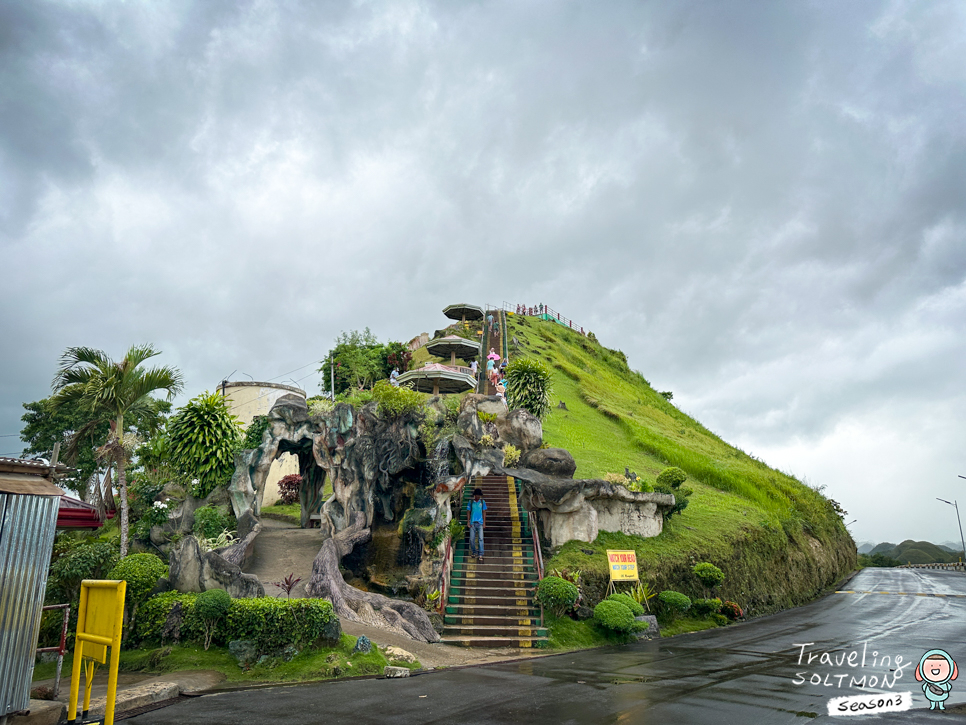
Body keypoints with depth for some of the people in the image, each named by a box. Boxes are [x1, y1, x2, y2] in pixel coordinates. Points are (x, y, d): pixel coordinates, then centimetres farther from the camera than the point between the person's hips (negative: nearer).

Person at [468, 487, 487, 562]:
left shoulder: (482, 502, 6)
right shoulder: (471, 502, 5)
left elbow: (484, 512, 8)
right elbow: (468, 512, 9)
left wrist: (484, 522, 1)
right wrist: (468, 522, 1)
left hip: (480, 523, -1)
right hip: (472, 523, 1)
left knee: (480, 538, -9)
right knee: (472, 539, 2)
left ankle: (480, 554, -8)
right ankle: (474, 552, 21)